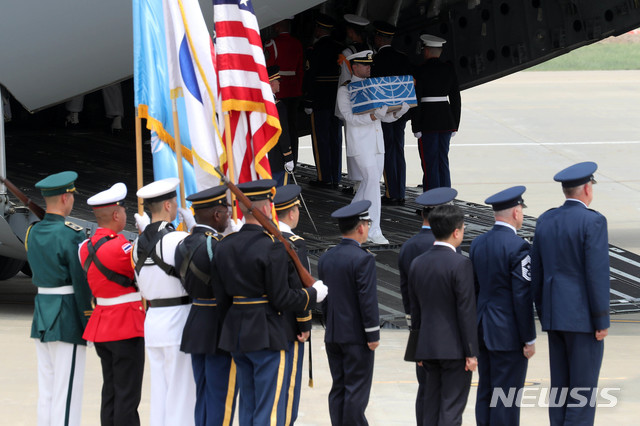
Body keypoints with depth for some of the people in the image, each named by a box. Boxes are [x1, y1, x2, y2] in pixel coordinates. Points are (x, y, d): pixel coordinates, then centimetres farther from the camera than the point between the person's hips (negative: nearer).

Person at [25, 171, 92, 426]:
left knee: (46, 391, 12)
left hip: (41, 317, 8)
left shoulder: (33, 233, 8)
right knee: (67, 394, -5)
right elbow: (82, 283, -15)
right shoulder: (72, 235, -16)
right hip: (68, 318, -8)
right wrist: (90, 324, -7)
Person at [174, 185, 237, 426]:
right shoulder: (216, 246, -18)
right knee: (222, 399, -4)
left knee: (203, 397, 13)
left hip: (194, 330, 9)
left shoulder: (184, 246, 9)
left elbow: (187, 286, 11)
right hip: (219, 333, -9)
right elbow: (223, 295, -20)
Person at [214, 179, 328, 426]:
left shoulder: (224, 246, 4)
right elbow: (282, 299, -17)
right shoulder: (272, 247, -16)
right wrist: (314, 294, -1)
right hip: (266, 336, -7)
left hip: (235, 332, 7)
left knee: (247, 406, 14)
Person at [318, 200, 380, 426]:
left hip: (333, 335, 7)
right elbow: (367, 299, -17)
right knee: (357, 389, -3)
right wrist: (373, 334, -11)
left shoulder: (326, 258, 8)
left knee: (338, 388, 10)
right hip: (356, 335, -7)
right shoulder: (363, 259, -15)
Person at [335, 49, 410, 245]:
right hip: (359, 142, -7)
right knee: (372, 181, -15)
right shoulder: (345, 90, -2)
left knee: (369, 183, 8)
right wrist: (372, 116, -28)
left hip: (377, 142, 7)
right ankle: (373, 230, -15)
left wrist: (398, 112, -5)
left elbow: (386, 116, 17)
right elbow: (349, 117, -14)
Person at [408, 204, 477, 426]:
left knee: (431, 408, 11)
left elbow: (415, 310, 12)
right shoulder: (460, 264, -14)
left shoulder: (417, 264, 7)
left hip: (428, 347, 6)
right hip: (454, 348, -6)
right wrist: (471, 353, -10)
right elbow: (466, 311, -14)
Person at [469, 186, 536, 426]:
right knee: (506, 397, -3)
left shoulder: (478, 244, 7)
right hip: (508, 334, -7)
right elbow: (522, 296, -17)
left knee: (485, 393, 12)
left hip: (483, 329, 7)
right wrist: (529, 339, -10)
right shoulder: (517, 247, -16)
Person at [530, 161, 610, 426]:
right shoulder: (593, 222, -14)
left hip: (556, 315, 7)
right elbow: (597, 273, -18)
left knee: (560, 386, 11)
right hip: (584, 315, -7)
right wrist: (602, 321, -13)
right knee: (583, 388, -2)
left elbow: (536, 272, 12)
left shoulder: (546, 221, 8)